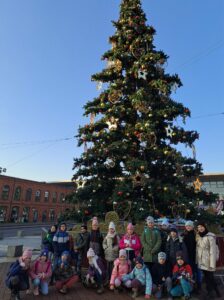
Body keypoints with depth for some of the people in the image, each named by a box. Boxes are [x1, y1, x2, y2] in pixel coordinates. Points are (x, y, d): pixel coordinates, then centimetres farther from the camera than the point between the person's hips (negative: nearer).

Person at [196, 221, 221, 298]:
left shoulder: (210, 237, -15)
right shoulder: (199, 237, 7)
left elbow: (213, 251, -17)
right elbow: (197, 250, 8)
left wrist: (212, 264, -18)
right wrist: (197, 260, 4)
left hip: (208, 262, -6)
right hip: (201, 262, 7)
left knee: (209, 278, 4)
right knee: (207, 278, 16)